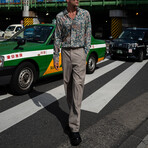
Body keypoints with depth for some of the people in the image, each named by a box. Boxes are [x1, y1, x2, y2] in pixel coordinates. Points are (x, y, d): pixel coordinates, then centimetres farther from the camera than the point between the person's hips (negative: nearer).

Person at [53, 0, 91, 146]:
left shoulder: (85, 14, 2)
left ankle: (74, 128, -8)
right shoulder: (60, 16, 5)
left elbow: (88, 35, 4)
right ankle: (74, 114, 32)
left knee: (78, 86, -10)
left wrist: (85, 54, -4)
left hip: (79, 53, -2)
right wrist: (56, 57, 4)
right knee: (67, 84, 10)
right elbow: (57, 38, 8)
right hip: (65, 53, 3)